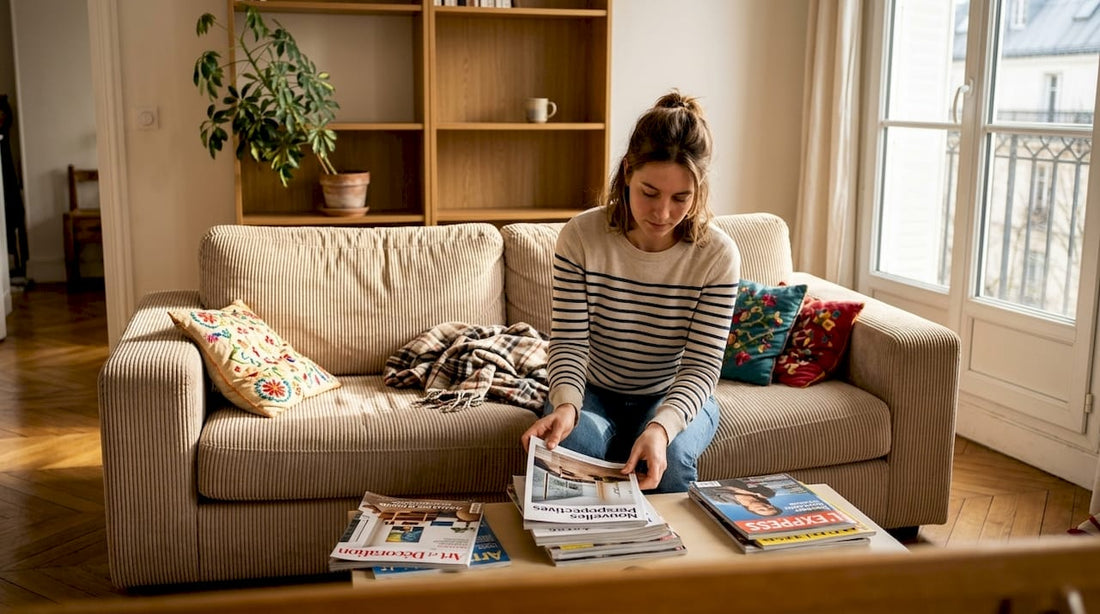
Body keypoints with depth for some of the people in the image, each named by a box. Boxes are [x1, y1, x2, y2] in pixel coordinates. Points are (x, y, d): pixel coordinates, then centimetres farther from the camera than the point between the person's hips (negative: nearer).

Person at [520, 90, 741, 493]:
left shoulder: (717, 255, -17)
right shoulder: (581, 237, -17)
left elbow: (701, 366, -20)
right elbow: (569, 342, -16)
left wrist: (661, 426, -40)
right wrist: (565, 404, -38)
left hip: (676, 398, 0)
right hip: (594, 392, 0)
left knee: (671, 457, -32)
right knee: (575, 443, -32)